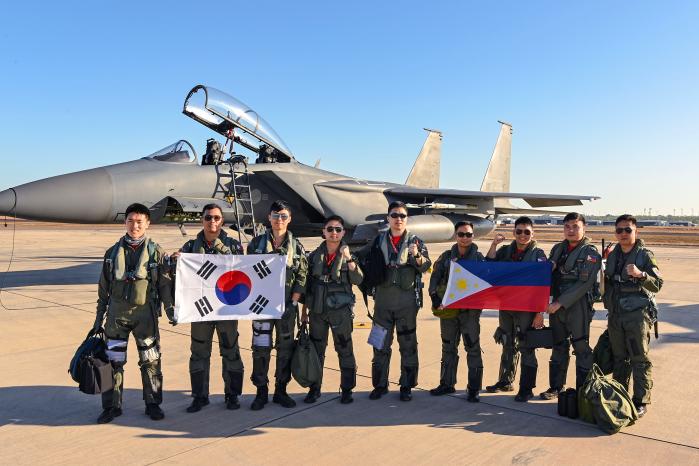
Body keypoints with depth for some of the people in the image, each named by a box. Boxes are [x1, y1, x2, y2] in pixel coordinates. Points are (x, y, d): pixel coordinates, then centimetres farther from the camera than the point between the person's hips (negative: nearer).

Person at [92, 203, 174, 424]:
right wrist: (99, 318, 11)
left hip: (145, 313, -2)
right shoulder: (113, 252, 6)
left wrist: (170, 308, -8)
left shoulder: (156, 252, 0)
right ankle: (112, 406, 20)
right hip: (117, 314, 2)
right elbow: (103, 289, 11)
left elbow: (165, 285, 2)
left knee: (151, 361, 5)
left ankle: (153, 403, 20)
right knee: (113, 361, 6)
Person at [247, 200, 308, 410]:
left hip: (287, 305, 1)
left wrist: (293, 303, -7)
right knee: (261, 348, 1)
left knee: (285, 348, 8)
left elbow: (301, 277, 1)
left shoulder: (296, 246, 2)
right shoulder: (257, 243, 2)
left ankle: (281, 391, 22)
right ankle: (261, 392, 14)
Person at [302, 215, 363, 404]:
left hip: (340, 310, -2)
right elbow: (308, 284, 11)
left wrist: (349, 259, -25)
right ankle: (314, 388, 23)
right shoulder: (315, 256, 6)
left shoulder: (348, 255, 0)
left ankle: (347, 389, 16)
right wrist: (304, 310, 11)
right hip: (317, 310, 3)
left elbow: (358, 280, -14)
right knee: (315, 350, 10)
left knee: (344, 350, 3)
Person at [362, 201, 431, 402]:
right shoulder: (378, 241, 9)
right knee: (381, 344, 9)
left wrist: (417, 255, -29)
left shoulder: (415, 241, 3)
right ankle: (380, 385, 21)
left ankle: (406, 386, 16)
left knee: (408, 344, 5)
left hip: (407, 300, -2)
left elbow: (425, 266, -11)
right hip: (382, 300, 2)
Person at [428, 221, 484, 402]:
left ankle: (473, 388, 10)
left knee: (473, 348, -1)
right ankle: (447, 384, 27)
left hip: (470, 310, -3)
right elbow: (435, 277, 3)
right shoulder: (447, 256, 5)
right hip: (447, 308, 3)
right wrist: (435, 299, -8)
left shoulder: (478, 257, -1)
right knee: (448, 347, 14)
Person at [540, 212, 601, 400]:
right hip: (557, 304, 6)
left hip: (578, 306, -6)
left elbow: (584, 283, -15)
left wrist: (560, 303, -18)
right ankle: (556, 387, 24)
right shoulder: (557, 249, 12)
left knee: (581, 348, 0)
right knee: (559, 347, 14)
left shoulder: (591, 253, -7)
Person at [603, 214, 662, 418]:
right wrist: (609, 310, 14)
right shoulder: (613, 256, 11)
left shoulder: (644, 255, -5)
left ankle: (641, 401, 7)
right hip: (616, 315, 5)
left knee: (640, 359, -1)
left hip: (637, 315, -5)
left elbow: (657, 284, -15)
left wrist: (640, 274, -31)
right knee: (619, 358, 13)